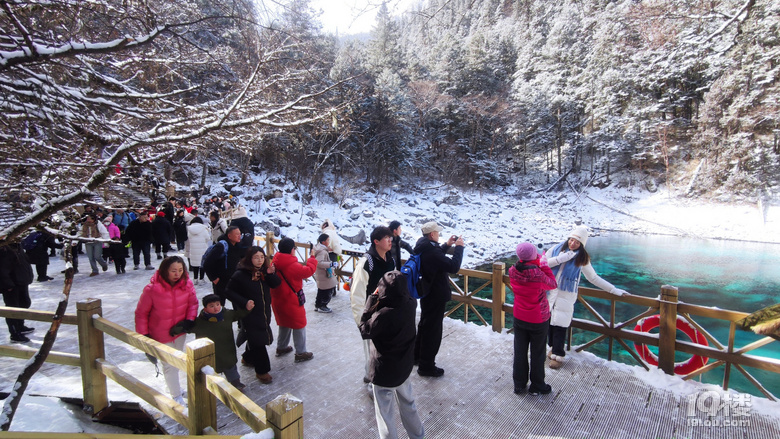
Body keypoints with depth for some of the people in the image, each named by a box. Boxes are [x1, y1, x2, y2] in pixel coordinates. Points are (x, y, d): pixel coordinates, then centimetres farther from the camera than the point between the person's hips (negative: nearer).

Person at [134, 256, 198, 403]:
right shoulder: (152, 289, -25)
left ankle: (174, 385, 47)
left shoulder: (187, 284, -15)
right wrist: (143, 334, -11)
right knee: (169, 365, 4)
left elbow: (193, 303, -1)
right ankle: (177, 396, 20)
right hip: (161, 335, -4)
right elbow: (141, 313, -13)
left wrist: (190, 319, -14)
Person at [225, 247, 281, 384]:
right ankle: (262, 370, 13)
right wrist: (244, 302, -22)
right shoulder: (241, 274, -17)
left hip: (264, 312, 6)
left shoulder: (265, 271, 0)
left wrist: (271, 274, -22)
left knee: (256, 338, 20)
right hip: (250, 313, -6)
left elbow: (276, 284, -3)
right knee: (257, 341, -1)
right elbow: (230, 292, -12)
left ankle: (247, 358, 46)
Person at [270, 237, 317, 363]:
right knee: (299, 325, 7)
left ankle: (281, 347, 40)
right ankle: (301, 353, 15)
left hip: (278, 300, 8)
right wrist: (312, 259, 3)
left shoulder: (275, 263, -3)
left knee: (284, 323, 26)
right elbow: (308, 270, -14)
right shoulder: (293, 266, -25)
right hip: (291, 302, -8)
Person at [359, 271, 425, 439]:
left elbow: (364, 331, -17)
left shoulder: (383, 315, -33)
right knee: (408, 404, 29)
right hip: (405, 367, 7)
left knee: (384, 415, 14)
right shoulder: (410, 304, -16)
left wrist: (372, 299, -19)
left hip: (384, 371, -7)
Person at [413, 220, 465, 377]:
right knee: (433, 330, 3)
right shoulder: (431, 251, -30)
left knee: (424, 325, 25)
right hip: (436, 295, -10)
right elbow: (453, 266, -29)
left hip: (426, 293, 10)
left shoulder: (422, 247, 1)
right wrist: (459, 247, -18)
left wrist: (447, 245, 11)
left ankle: (417, 356, 42)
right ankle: (426, 366, 16)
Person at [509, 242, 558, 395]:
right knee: (537, 353, 15)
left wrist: (537, 264, 1)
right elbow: (553, 284, -10)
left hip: (519, 318, 4)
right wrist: (544, 266, -4)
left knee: (520, 352, 16)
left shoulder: (513, 271, -15)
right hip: (538, 319, -4)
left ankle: (519, 385, 29)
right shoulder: (537, 274, -29)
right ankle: (537, 386, 31)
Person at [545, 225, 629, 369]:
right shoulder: (556, 249, 1)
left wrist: (613, 289, 7)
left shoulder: (582, 259, 0)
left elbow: (594, 278, 9)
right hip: (549, 292, 2)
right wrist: (559, 259, -17)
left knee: (560, 325, -4)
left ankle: (558, 355, 11)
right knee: (548, 322, 9)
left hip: (565, 297, -2)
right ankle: (553, 347, 32)